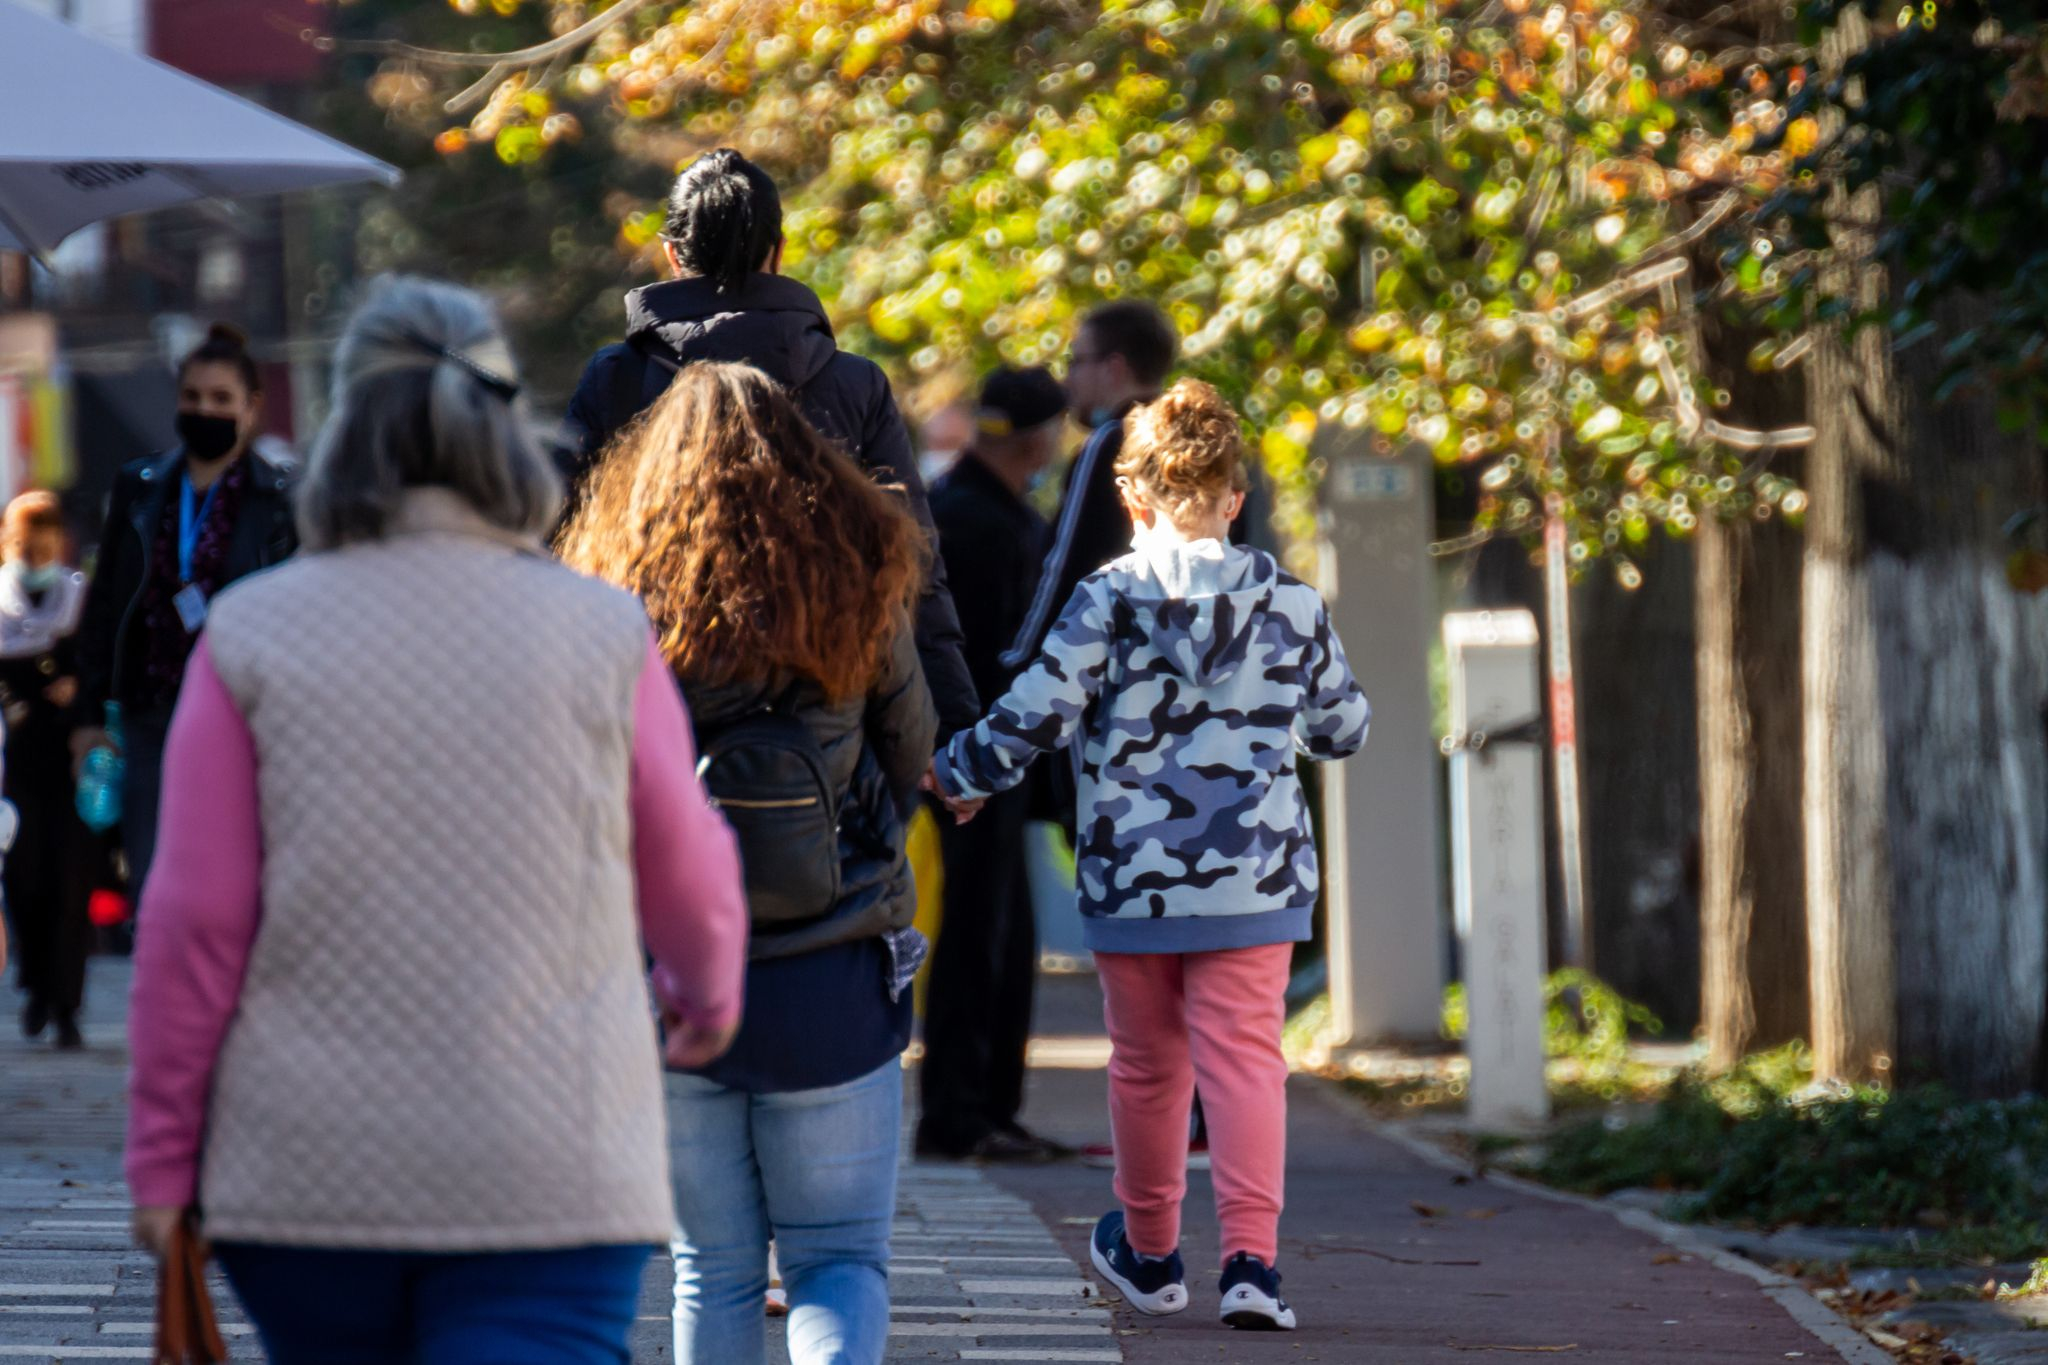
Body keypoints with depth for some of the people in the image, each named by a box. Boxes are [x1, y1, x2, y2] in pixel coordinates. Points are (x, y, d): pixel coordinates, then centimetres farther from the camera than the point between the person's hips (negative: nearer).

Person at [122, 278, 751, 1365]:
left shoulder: (253, 635, -2)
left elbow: (194, 919, -3)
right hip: (547, 1169, -2)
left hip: (307, 1174, 2)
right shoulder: (603, 636, -1)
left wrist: (163, 1156, 6)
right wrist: (708, 993, 34)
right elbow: (689, 882, 11)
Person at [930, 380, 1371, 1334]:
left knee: (1146, 1066, 15)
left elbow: (1034, 715, -8)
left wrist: (961, 774, 10)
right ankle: (1249, 1258, -17)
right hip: (1253, 878, 0)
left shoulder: (1108, 602, -7)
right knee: (1244, 1058, -2)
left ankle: (1149, 1252, 32)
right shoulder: (1291, 603, 1)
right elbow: (1343, 728, 12)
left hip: (1130, 880, 0)